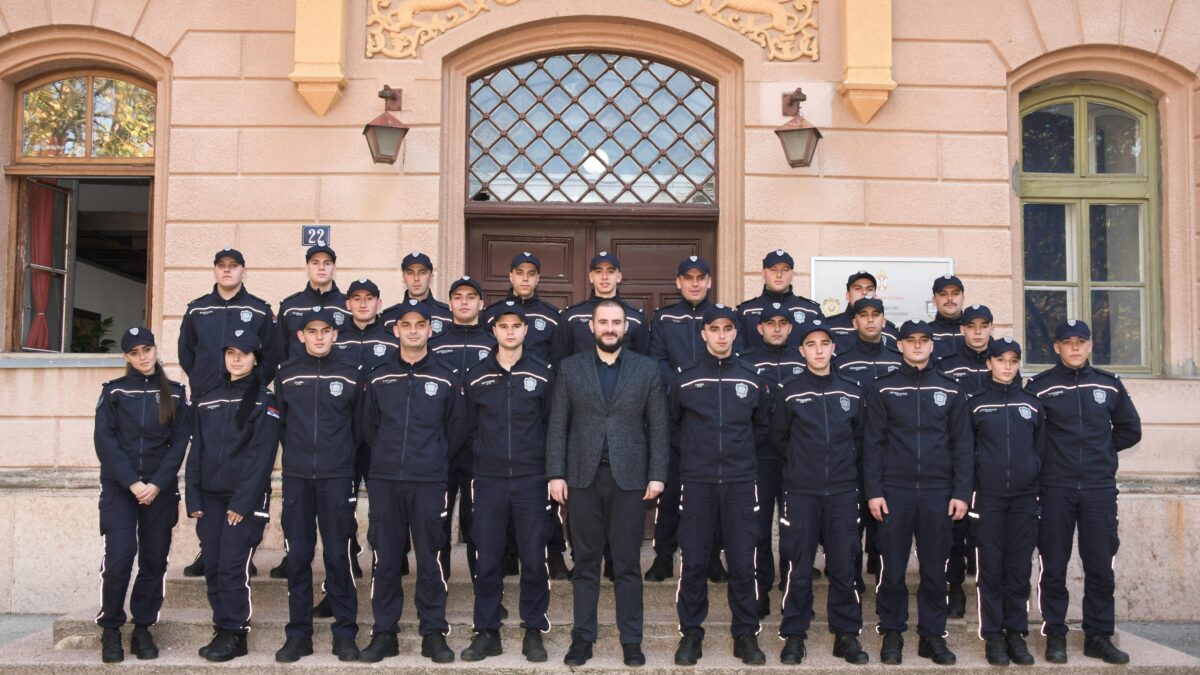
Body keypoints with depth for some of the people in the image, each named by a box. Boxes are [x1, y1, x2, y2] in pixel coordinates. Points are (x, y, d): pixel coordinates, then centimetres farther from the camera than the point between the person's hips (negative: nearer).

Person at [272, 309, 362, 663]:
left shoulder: (350, 375, 2)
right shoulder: (286, 374, 5)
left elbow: (360, 425, 10)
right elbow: (280, 422, 13)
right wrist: (298, 451, 13)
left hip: (336, 477, -1)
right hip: (296, 476, 1)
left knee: (338, 555, 1)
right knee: (298, 556, 5)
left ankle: (345, 632, 11)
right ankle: (298, 633, 14)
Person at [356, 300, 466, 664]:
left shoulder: (447, 379, 3)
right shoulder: (377, 378, 7)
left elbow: (455, 429, 9)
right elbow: (367, 425, 13)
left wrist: (435, 458, 8)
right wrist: (389, 456, 10)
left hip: (429, 482, -1)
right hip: (384, 481, 1)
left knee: (430, 559, 3)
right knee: (385, 559, 6)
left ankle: (433, 633, 13)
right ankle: (384, 633, 16)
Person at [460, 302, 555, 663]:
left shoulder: (542, 374, 3)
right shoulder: (476, 377, 5)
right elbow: (469, 427, 10)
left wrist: (550, 469, 3)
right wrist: (476, 466, 7)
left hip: (531, 480, -1)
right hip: (489, 480, 1)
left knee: (533, 558, 3)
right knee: (486, 559, 4)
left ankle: (533, 631, 16)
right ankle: (487, 632, 16)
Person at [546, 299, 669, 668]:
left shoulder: (647, 368, 6)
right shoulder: (570, 368, 7)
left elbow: (658, 427, 4)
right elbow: (557, 425, 4)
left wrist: (657, 475, -3)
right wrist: (555, 474, -3)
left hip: (629, 477, 0)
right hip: (582, 476, 1)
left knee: (627, 564, 5)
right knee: (585, 562, 7)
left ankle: (631, 640, 14)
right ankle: (583, 637, 16)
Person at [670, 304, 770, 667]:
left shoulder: (752, 379, 6)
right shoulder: (684, 379, 3)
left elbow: (763, 427, 19)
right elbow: (673, 424, 14)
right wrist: (694, 452, 10)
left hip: (740, 482, 1)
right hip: (696, 482, -1)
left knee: (742, 562, 3)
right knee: (693, 562, 2)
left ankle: (746, 634, 16)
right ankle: (691, 634, 15)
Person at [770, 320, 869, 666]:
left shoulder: (852, 391, 6)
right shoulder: (788, 392, -1)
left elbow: (859, 438, 16)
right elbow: (778, 440, 7)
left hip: (843, 492, 2)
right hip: (801, 493, -2)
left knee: (844, 567, 5)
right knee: (799, 569, 2)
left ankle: (846, 634, 18)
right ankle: (794, 635, 14)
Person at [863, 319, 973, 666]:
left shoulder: (951, 390, 8)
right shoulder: (882, 389, 4)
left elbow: (962, 445, 7)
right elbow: (872, 443, 1)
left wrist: (961, 492, 0)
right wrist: (873, 491, -6)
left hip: (938, 492, 1)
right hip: (894, 491, -1)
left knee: (935, 568, 6)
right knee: (892, 567, 3)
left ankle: (932, 635, 17)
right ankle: (892, 634, 15)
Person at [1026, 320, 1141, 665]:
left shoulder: (1109, 384, 9)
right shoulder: (1039, 386, 0)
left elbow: (1130, 430, 17)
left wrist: (1101, 450, 11)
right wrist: (1049, 456, 0)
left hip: (1100, 488, 2)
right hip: (1055, 490, -2)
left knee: (1100, 565, 4)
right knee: (1054, 566, 3)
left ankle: (1098, 635, 15)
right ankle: (1055, 634, 14)